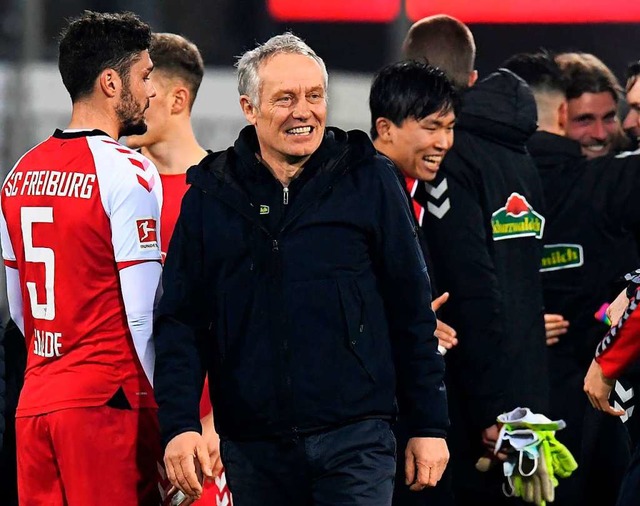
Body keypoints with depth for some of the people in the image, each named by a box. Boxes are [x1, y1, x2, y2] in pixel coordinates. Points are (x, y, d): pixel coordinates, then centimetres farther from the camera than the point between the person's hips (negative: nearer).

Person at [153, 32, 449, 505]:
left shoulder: (369, 181, 3)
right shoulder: (211, 197, 6)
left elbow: (412, 311, 6)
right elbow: (181, 321, 5)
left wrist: (429, 426, 3)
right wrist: (179, 425, -7)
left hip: (355, 443, -2)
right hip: (251, 445, 2)